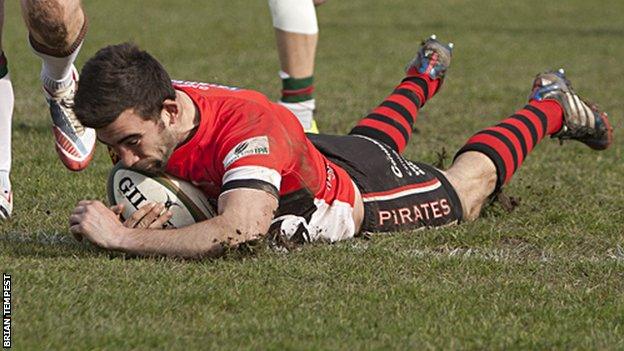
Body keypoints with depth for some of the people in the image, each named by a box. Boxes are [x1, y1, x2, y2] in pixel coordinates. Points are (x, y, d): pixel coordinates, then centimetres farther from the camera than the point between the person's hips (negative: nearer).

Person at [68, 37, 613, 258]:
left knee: (468, 186, 24)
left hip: (360, 203, -6)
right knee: (376, 137, 41)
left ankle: (551, 106, 49)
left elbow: (237, 232, -63)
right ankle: (427, 74, 71)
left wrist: (122, 237, -63)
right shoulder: (142, 114, -30)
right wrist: (149, 213, -37)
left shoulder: (250, 126, -50)